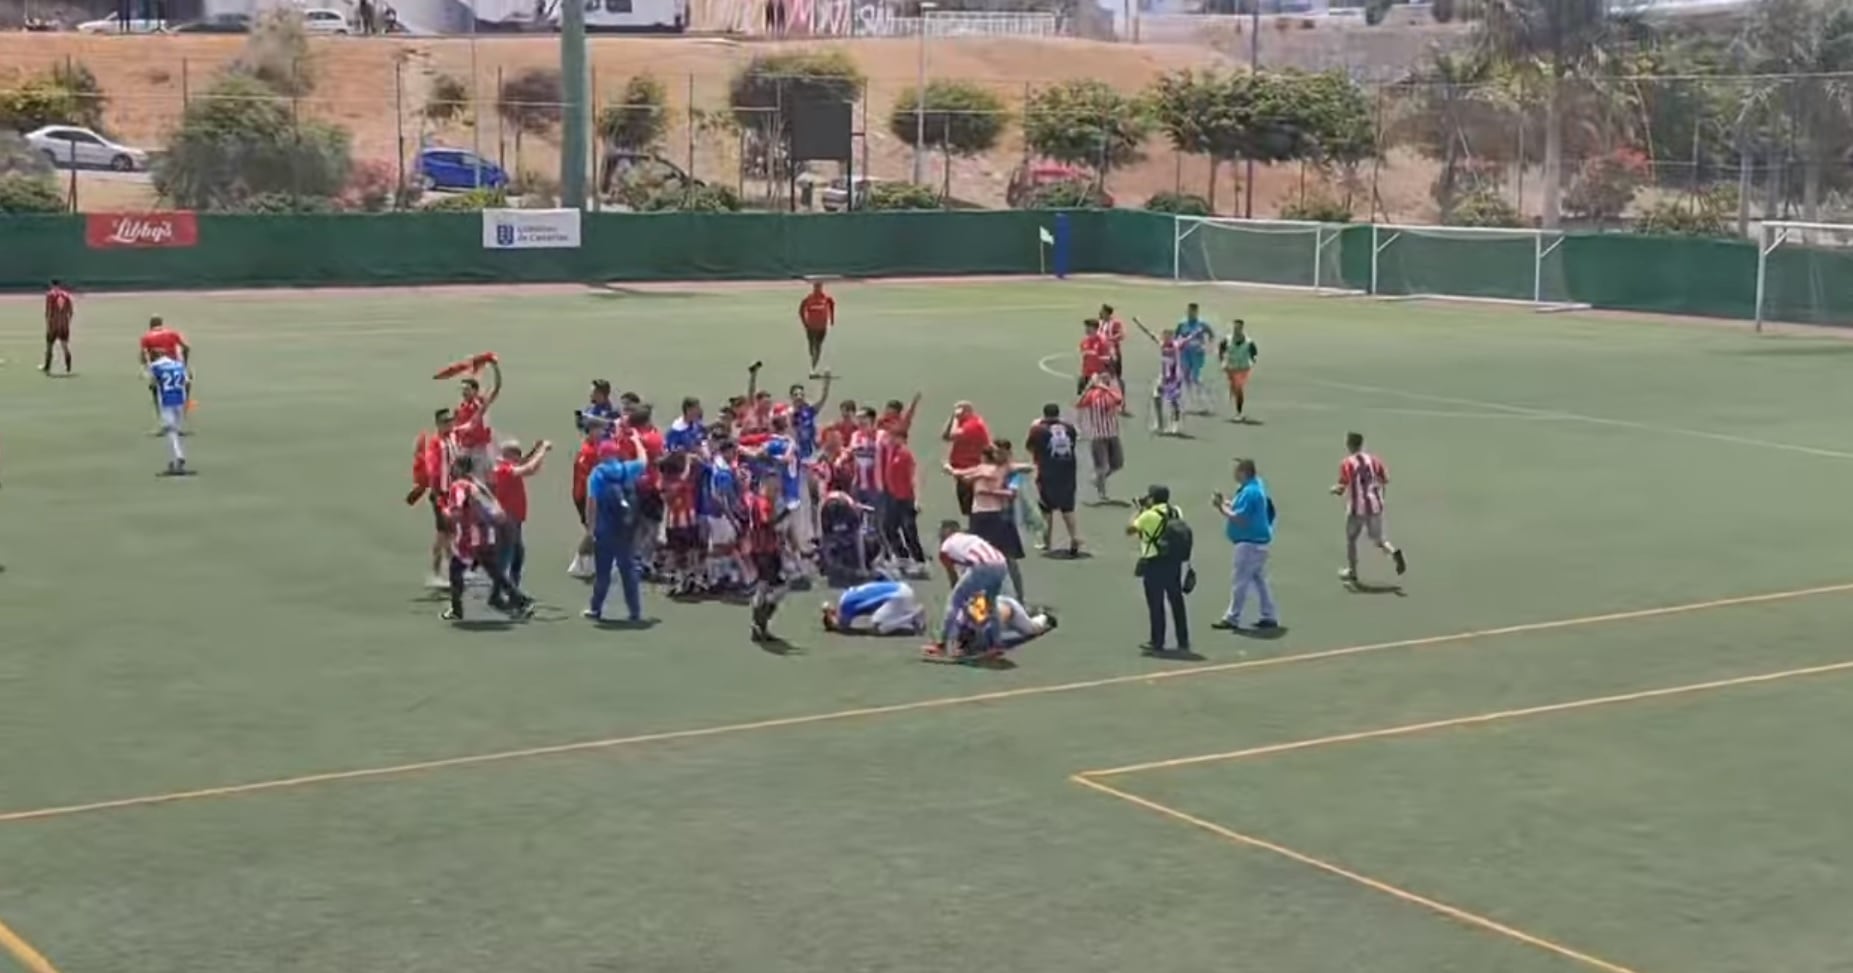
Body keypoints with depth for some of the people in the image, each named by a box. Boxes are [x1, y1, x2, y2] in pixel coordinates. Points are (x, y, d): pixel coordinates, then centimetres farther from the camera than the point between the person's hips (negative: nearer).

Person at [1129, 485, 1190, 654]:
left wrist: (1140, 511, 6)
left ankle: (1157, 642, 4)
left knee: (1156, 604, 1)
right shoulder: (1176, 513, 4)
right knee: (1176, 601, 12)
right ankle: (1183, 641, 16)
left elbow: (1130, 530, -3)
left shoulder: (1149, 515, -13)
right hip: (1174, 562, 6)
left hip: (1154, 563, -6)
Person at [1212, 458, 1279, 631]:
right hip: (1257, 541, 11)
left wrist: (1221, 507, -15)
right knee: (1259, 579, 16)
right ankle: (1269, 617, 20)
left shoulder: (1249, 492, -23)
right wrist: (1225, 503, 5)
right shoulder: (1256, 485, 9)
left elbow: (1238, 518, -25)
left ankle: (1232, 618, 6)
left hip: (1250, 543, -11)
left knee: (1239, 581, -2)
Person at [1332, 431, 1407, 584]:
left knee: (1351, 539, 17)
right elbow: (1386, 480, 4)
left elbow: (1342, 488, -14)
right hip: (1375, 505, 4)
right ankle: (1394, 552, -16)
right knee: (1378, 538, 14)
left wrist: (1334, 489, 8)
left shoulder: (1346, 464, -9)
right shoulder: (1372, 460, 4)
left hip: (1356, 508, -4)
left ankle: (1352, 572, 23)